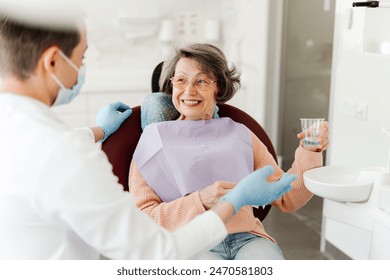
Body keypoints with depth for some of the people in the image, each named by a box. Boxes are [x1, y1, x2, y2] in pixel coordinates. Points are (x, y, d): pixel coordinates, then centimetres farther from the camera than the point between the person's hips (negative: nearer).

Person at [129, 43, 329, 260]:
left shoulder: (240, 135, 17)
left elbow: (286, 199, 16)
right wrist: (200, 201, -12)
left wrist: (310, 153, 1)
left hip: (247, 238, 2)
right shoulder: (153, 142, 10)